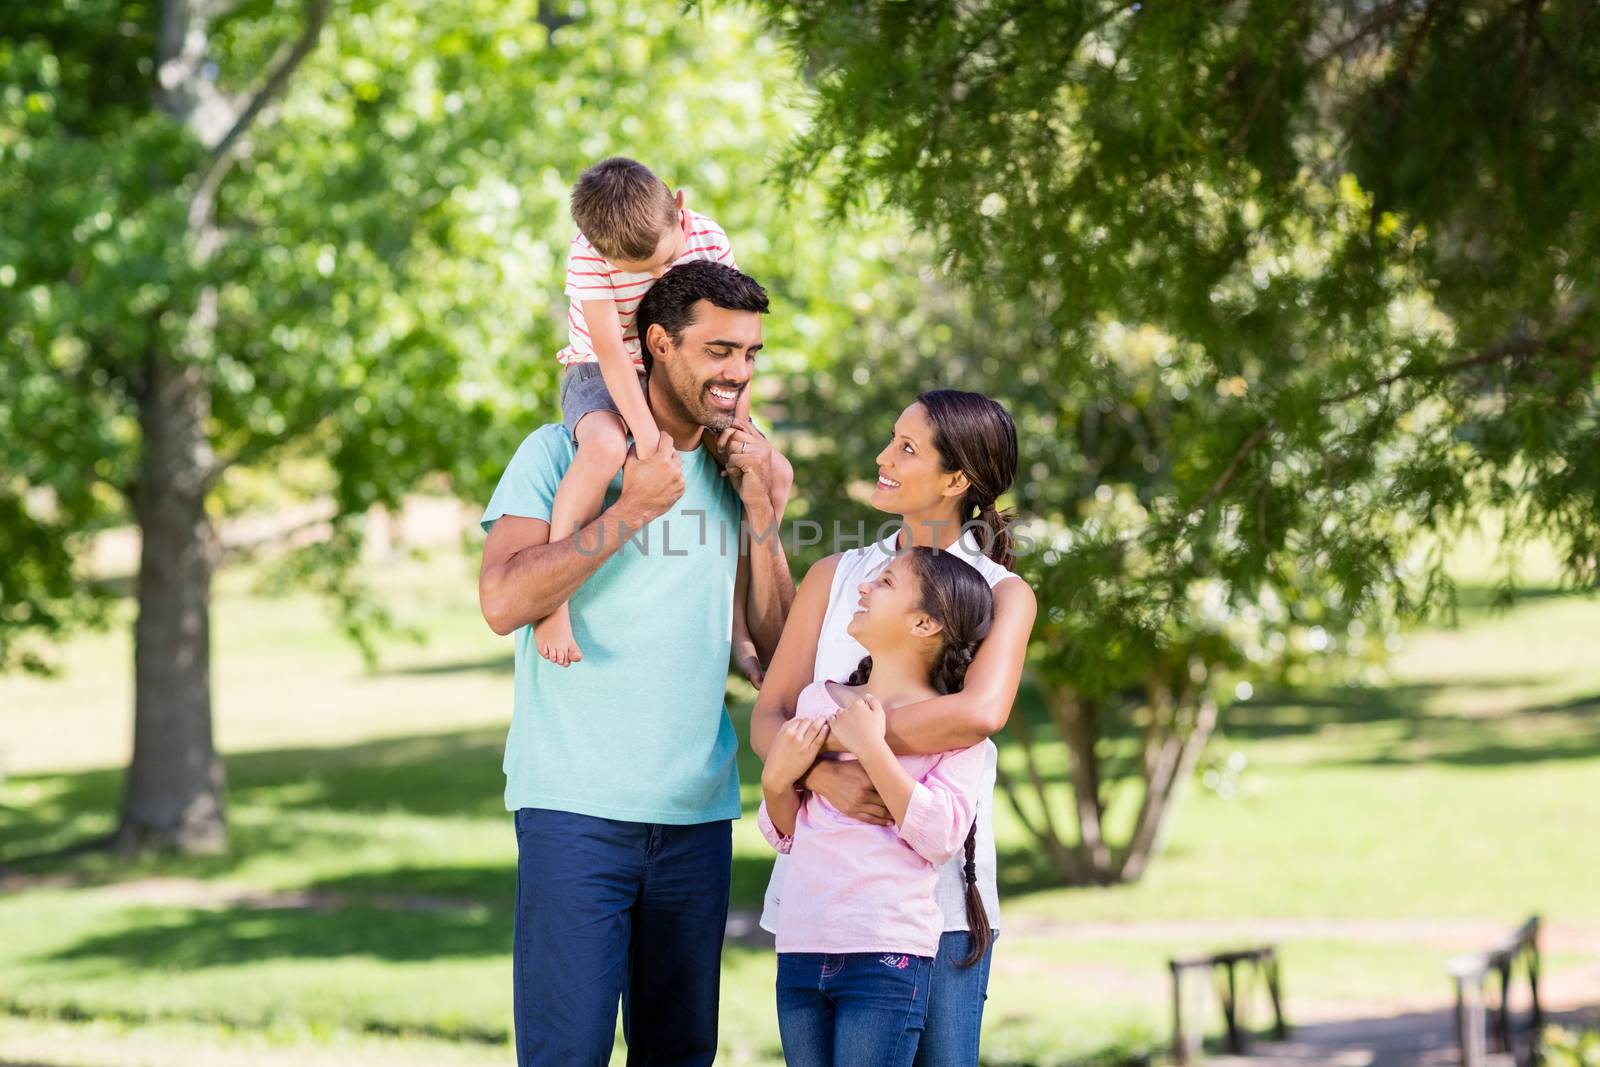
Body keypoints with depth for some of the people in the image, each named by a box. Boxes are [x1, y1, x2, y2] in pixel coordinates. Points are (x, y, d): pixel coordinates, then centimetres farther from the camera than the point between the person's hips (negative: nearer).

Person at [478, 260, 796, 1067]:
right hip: (578, 809, -5)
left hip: (699, 813, 5)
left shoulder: (734, 471, 14)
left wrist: (760, 510, -2)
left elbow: (779, 644, 10)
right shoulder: (564, 454, -1)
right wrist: (633, 508, -13)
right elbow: (504, 600, -15)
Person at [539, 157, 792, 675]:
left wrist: (741, 428, -15)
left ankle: (738, 626, 5)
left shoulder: (711, 242, -13)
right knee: (606, 446, -41)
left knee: (775, 474, -6)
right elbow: (610, 349, -29)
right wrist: (649, 437, -35)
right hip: (601, 380, -5)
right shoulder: (589, 255, -24)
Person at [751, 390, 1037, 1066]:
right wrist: (826, 776, -18)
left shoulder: (1003, 595, 3)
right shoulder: (836, 577, 12)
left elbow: (980, 711, -18)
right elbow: (767, 719, 3)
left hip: (937, 885, -2)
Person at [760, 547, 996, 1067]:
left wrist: (872, 748, -16)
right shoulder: (818, 701, 13)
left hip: (886, 953, -5)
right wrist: (777, 778, -2)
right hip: (801, 950, 5)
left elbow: (940, 835, -15)